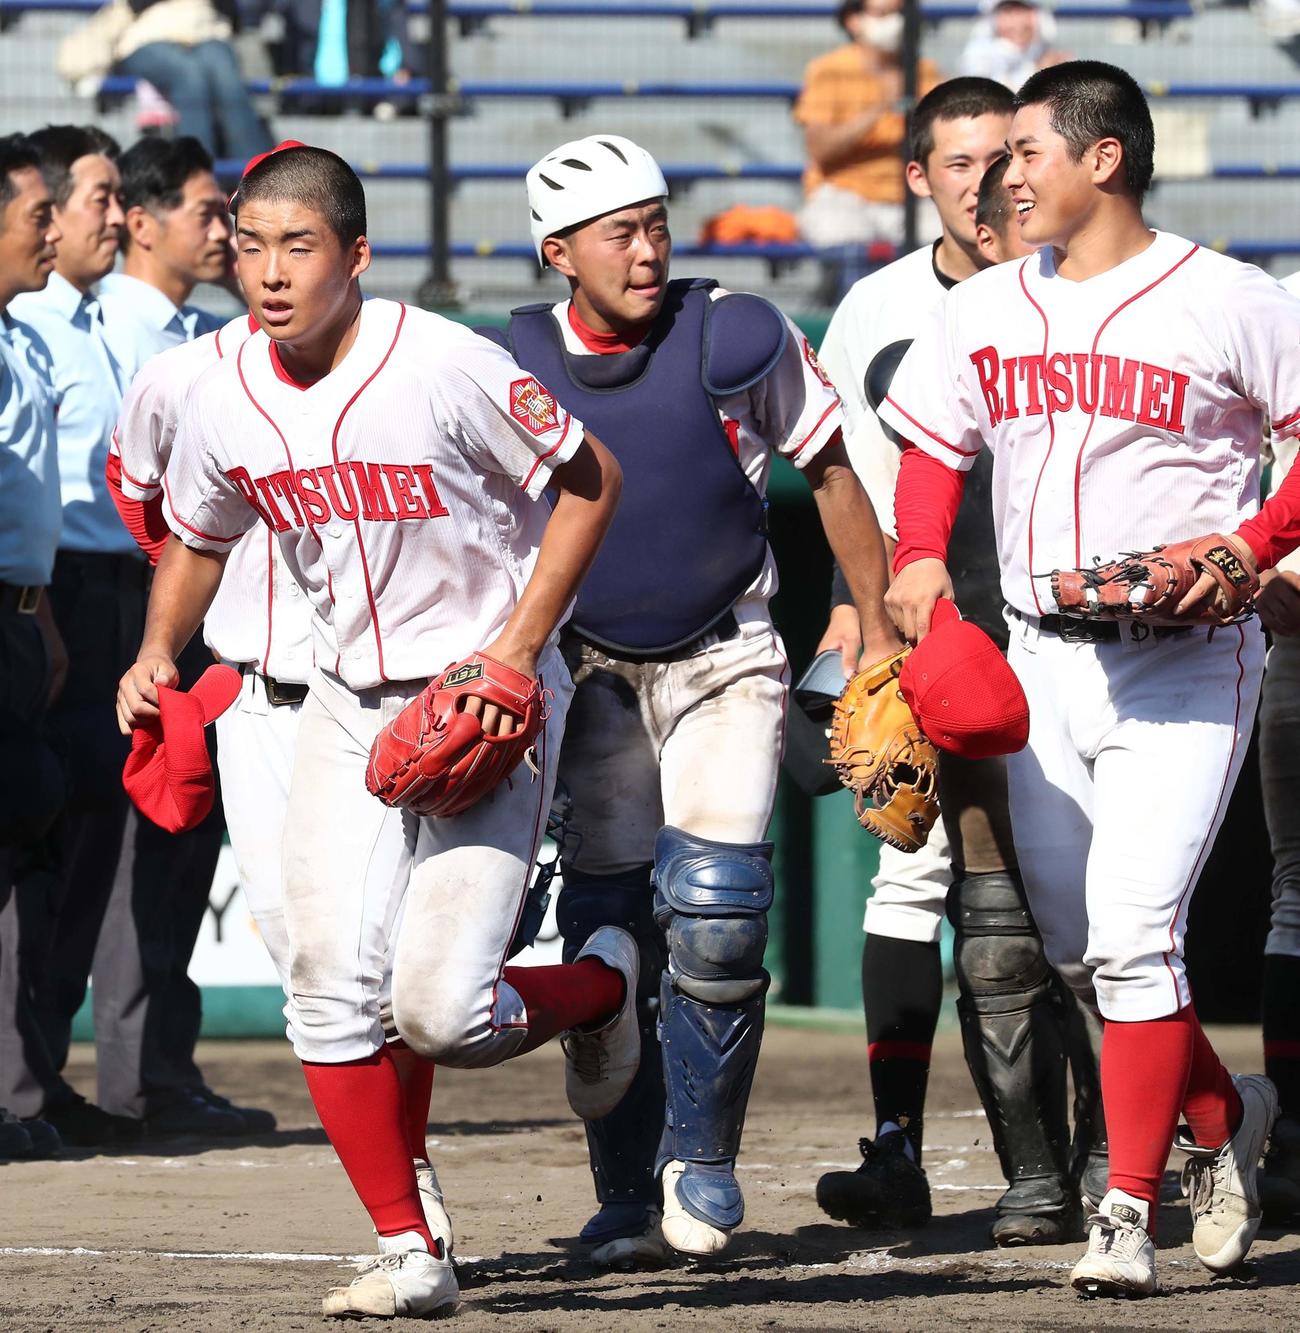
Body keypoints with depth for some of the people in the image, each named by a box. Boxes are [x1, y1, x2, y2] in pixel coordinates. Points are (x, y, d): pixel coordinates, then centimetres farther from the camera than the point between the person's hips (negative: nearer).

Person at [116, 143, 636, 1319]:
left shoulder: (445, 367, -20)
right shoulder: (226, 402, -3)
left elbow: (590, 479, -8)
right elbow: (198, 541, 17)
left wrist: (516, 650, -14)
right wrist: (159, 654, -1)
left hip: (490, 701, -5)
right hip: (348, 709, 5)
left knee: (438, 1012, -14)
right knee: (330, 989, -6)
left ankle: (603, 985, 20)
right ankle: (412, 1255, 8)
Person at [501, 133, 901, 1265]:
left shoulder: (736, 340, -13)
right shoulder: (515, 366, -6)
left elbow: (833, 476, -1)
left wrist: (881, 640, -2)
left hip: (725, 657, -2)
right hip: (593, 669, 2)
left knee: (714, 912, -16)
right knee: (607, 930, -2)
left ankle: (702, 1163, 4)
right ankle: (627, 1200, 9)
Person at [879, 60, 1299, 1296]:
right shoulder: (986, 310, 9)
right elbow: (934, 448, 18)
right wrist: (919, 559, 0)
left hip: (1184, 661, -6)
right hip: (1041, 659, 6)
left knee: (1132, 930, -15)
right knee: (1072, 944, 10)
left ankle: (1128, 1211, -9)